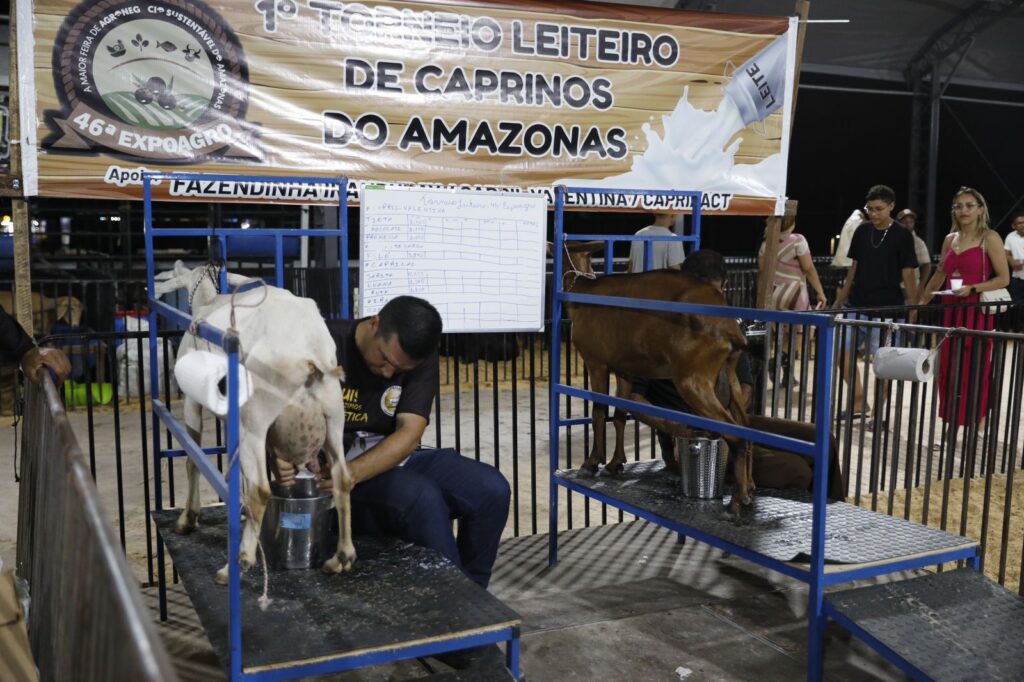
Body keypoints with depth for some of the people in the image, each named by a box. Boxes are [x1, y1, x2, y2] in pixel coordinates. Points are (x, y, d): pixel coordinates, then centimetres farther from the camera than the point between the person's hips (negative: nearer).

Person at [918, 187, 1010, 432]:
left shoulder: (990, 238, -5)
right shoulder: (950, 239, 12)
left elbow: (1004, 278, -8)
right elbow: (939, 276, 21)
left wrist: (972, 288, -20)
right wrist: (921, 303, 17)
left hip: (977, 313, -6)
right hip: (951, 311, 6)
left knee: (974, 372, -2)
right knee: (948, 371, 6)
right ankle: (952, 429, 15)